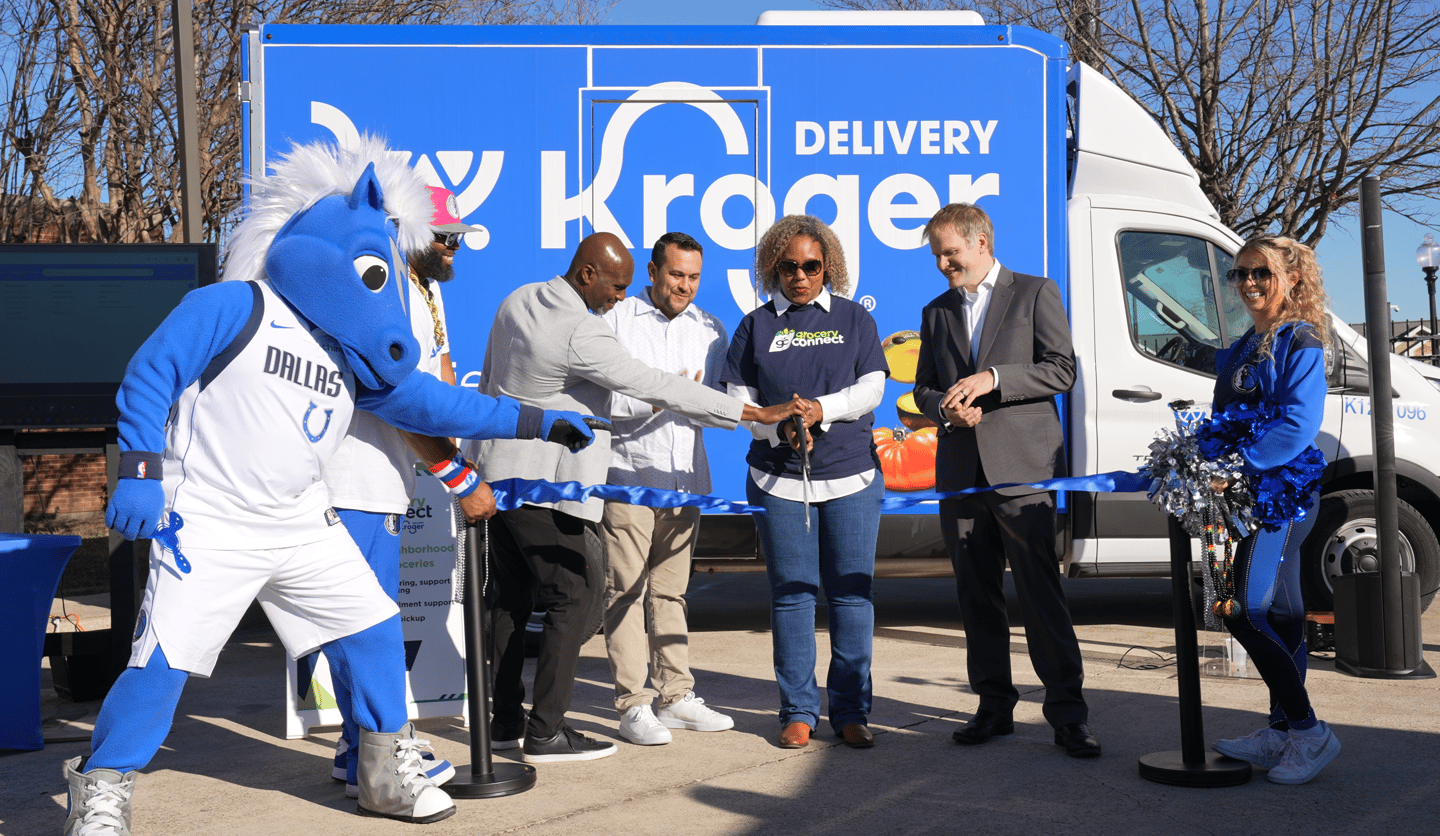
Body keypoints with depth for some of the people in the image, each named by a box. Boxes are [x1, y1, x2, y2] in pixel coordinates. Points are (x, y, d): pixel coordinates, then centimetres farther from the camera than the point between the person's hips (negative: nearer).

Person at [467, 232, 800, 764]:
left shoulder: (518, 301, 8)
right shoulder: (581, 333, -21)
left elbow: (489, 383, 19)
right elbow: (659, 389, -20)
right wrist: (755, 413, -16)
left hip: (497, 469, 10)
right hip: (541, 483, -10)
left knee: (511, 598, 14)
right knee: (572, 599, -2)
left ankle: (505, 721, 21)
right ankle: (545, 734, 1)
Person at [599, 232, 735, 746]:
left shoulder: (710, 330, 13)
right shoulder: (614, 321, -1)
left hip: (685, 476, 5)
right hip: (628, 473, -4)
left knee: (670, 590, 12)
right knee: (626, 591, -3)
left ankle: (677, 697, 18)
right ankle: (633, 706, 2)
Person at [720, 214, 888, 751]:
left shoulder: (854, 319, 11)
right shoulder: (756, 325, 9)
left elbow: (872, 388, 2)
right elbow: (739, 399, 5)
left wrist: (822, 409, -14)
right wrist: (780, 427, -13)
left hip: (851, 475, 1)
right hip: (779, 478, 0)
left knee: (852, 591, 1)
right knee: (791, 592, 2)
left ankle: (851, 711, 11)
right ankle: (798, 711, 11)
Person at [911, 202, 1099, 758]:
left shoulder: (1035, 293, 6)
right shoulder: (936, 313, 20)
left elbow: (1061, 371, -2)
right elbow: (923, 388, 19)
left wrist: (992, 379, -13)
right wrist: (947, 409, -3)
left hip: (1022, 465, -5)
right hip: (960, 471, 5)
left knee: (1039, 590, -8)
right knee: (976, 593, 7)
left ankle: (1067, 711, -1)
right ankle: (994, 706, 17)